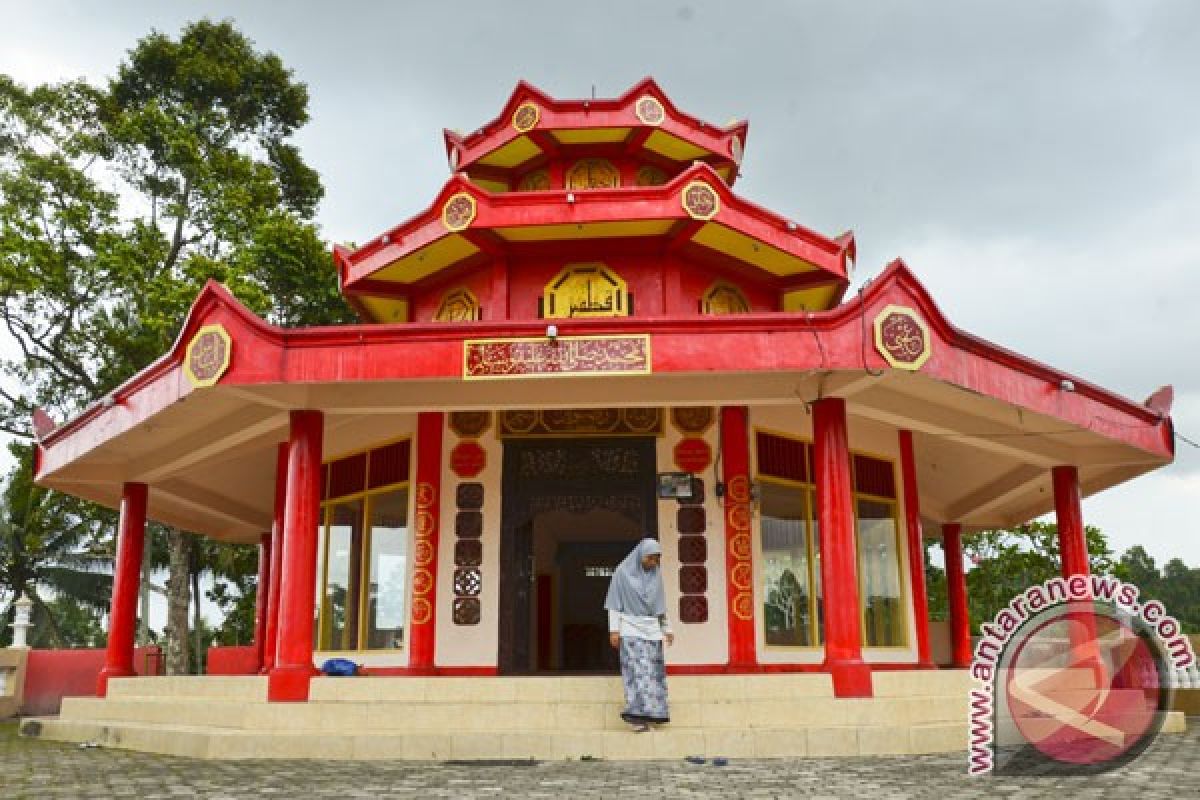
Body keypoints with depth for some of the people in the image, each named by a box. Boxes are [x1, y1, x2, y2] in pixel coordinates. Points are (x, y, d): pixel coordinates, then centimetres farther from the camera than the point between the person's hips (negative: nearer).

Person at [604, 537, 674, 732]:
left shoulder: (656, 574, 8)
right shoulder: (622, 572, -5)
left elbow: (660, 605, 15)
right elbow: (614, 603, -5)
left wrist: (667, 629, 11)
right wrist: (614, 630, -10)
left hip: (651, 629, 5)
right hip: (631, 629, -5)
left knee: (653, 671, 1)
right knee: (637, 671, -13)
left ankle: (652, 712, 9)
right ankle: (639, 717, -16)